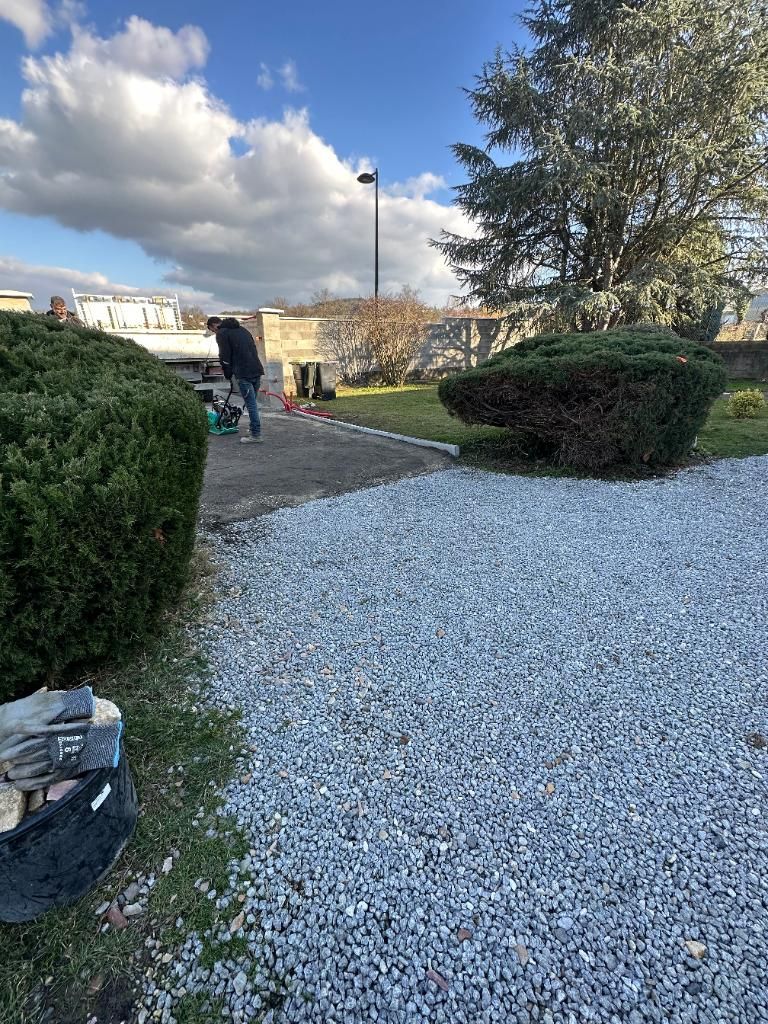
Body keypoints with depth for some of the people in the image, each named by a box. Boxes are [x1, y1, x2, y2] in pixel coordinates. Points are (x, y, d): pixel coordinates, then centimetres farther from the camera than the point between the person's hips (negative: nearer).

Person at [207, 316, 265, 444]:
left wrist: (228, 375, 10)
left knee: (251, 404, -6)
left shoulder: (222, 333, 2)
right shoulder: (242, 329, 25)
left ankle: (256, 435, -4)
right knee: (252, 403, 16)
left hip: (243, 373, -8)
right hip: (257, 370, 8)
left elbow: (225, 357, -4)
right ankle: (255, 429, 21)